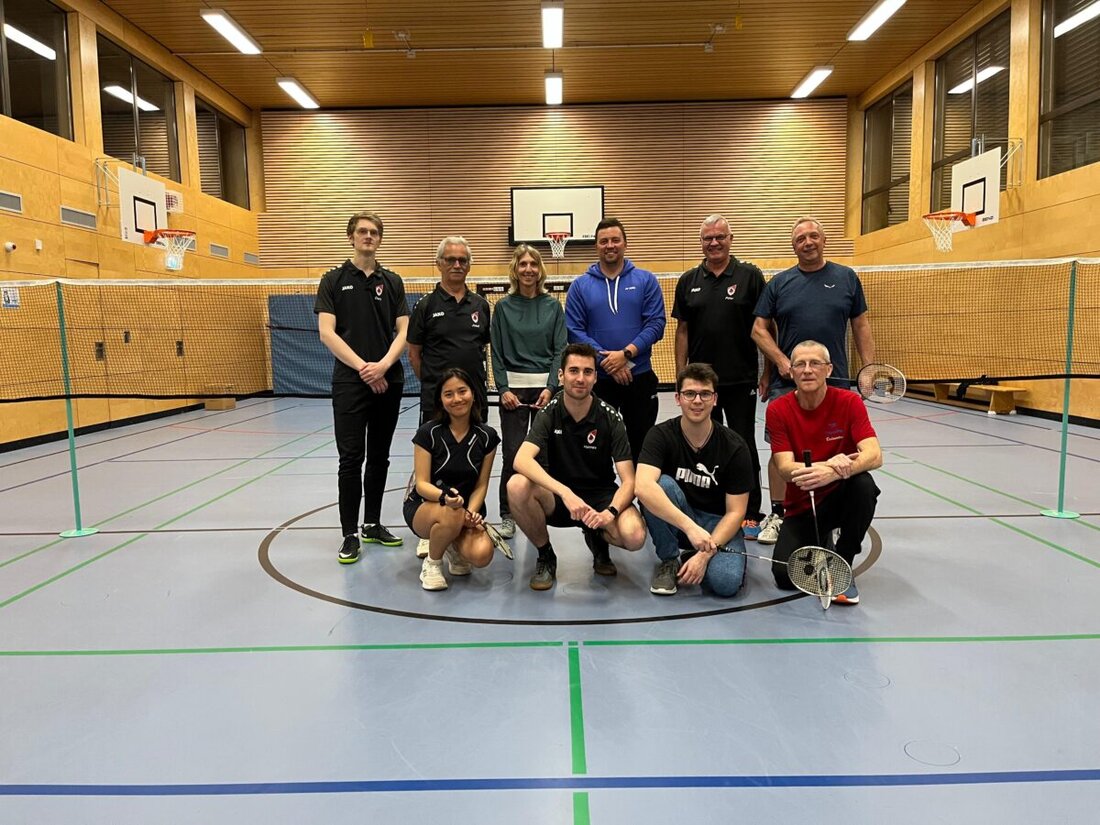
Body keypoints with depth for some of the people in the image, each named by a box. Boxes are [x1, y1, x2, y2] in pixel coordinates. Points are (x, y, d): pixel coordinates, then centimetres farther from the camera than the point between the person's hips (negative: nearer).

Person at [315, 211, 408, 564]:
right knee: (351, 459, -3)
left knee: (379, 457, 10)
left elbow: (403, 331, 4)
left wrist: (383, 365, -13)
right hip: (349, 381, -3)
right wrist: (362, 367, -15)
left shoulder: (392, 281, 9)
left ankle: (373, 524, 23)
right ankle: (350, 534, 6)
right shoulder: (334, 280, 2)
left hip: (388, 382, 3)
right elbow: (326, 332, -6)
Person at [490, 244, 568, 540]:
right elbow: (496, 352, 3)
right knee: (513, 453, -3)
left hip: (546, 386, 1)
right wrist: (503, 389, -7)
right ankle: (508, 515, 8)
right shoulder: (503, 307, 4)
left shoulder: (553, 306, 5)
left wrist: (550, 388, -9)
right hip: (513, 387, -1)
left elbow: (560, 349, 2)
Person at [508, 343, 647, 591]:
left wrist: (610, 512, -34)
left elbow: (628, 481, -13)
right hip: (557, 497, 0)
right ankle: (546, 557, -6)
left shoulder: (610, 419, -11)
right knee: (517, 485, -32)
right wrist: (566, 493, -41)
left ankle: (598, 540, 8)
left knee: (635, 536, -31)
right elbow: (521, 460, -28)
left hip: (600, 497, 0)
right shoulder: (549, 413, -11)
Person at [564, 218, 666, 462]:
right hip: (596, 379, 0)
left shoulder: (645, 281, 2)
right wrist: (607, 362, -14)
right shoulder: (580, 286, 3)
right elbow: (574, 331, -4)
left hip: (640, 378, 0)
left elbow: (656, 324, -5)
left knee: (641, 445, 10)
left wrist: (626, 353, -17)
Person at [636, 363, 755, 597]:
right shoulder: (661, 435, -14)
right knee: (662, 484, -32)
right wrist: (690, 526, -42)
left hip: (718, 523, 0)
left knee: (726, 582, -29)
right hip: (673, 521, 0)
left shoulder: (734, 446, -12)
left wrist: (705, 553, -24)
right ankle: (669, 560, -9)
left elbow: (735, 511, -10)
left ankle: (698, 562, 8)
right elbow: (643, 487, -32)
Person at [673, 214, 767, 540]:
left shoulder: (750, 276, -1)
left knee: (744, 446, 4)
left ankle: (750, 514, 14)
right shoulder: (688, 281, 7)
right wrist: (681, 374, 3)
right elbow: (682, 330, 8)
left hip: (741, 379, -3)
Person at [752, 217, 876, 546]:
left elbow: (861, 326, 9)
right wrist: (782, 362, -10)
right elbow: (759, 328, 4)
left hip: (835, 382, 0)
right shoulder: (780, 282, 6)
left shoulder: (847, 278, 7)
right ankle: (777, 515, 16)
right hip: (786, 382, 0)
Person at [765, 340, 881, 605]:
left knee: (863, 484, -35)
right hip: (801, 507, 1)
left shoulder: (849, 402, -11)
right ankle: (820, 544, 16)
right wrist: (827, 465, -39)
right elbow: (785, 468, -19)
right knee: (786, 576, -21)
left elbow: (874, 455, -24)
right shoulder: (778, 410, -9)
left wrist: (834, 472, -45)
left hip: (839, 498, 0)